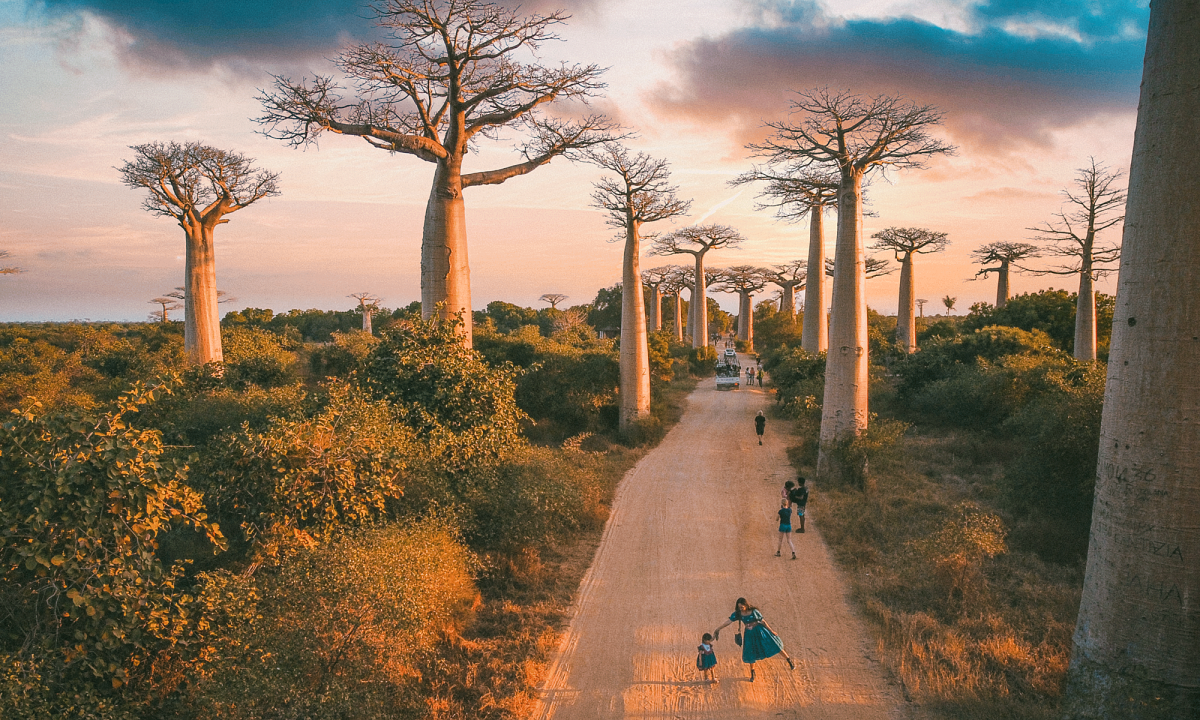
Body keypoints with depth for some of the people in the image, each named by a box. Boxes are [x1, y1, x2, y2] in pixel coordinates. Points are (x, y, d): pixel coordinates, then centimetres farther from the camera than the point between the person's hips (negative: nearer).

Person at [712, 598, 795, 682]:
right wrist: (718, 629, -9)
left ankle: (789, 660, 15)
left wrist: (771, 631, -2)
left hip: (759, 631, -3)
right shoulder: (737, 614, -11)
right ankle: (752, 673, 31)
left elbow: (763, 621, -8)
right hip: (749, 634, 3)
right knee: (751, 654, 10)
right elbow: (728, 621, -7)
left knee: (773, 645, -2)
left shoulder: (754, 611, -18)